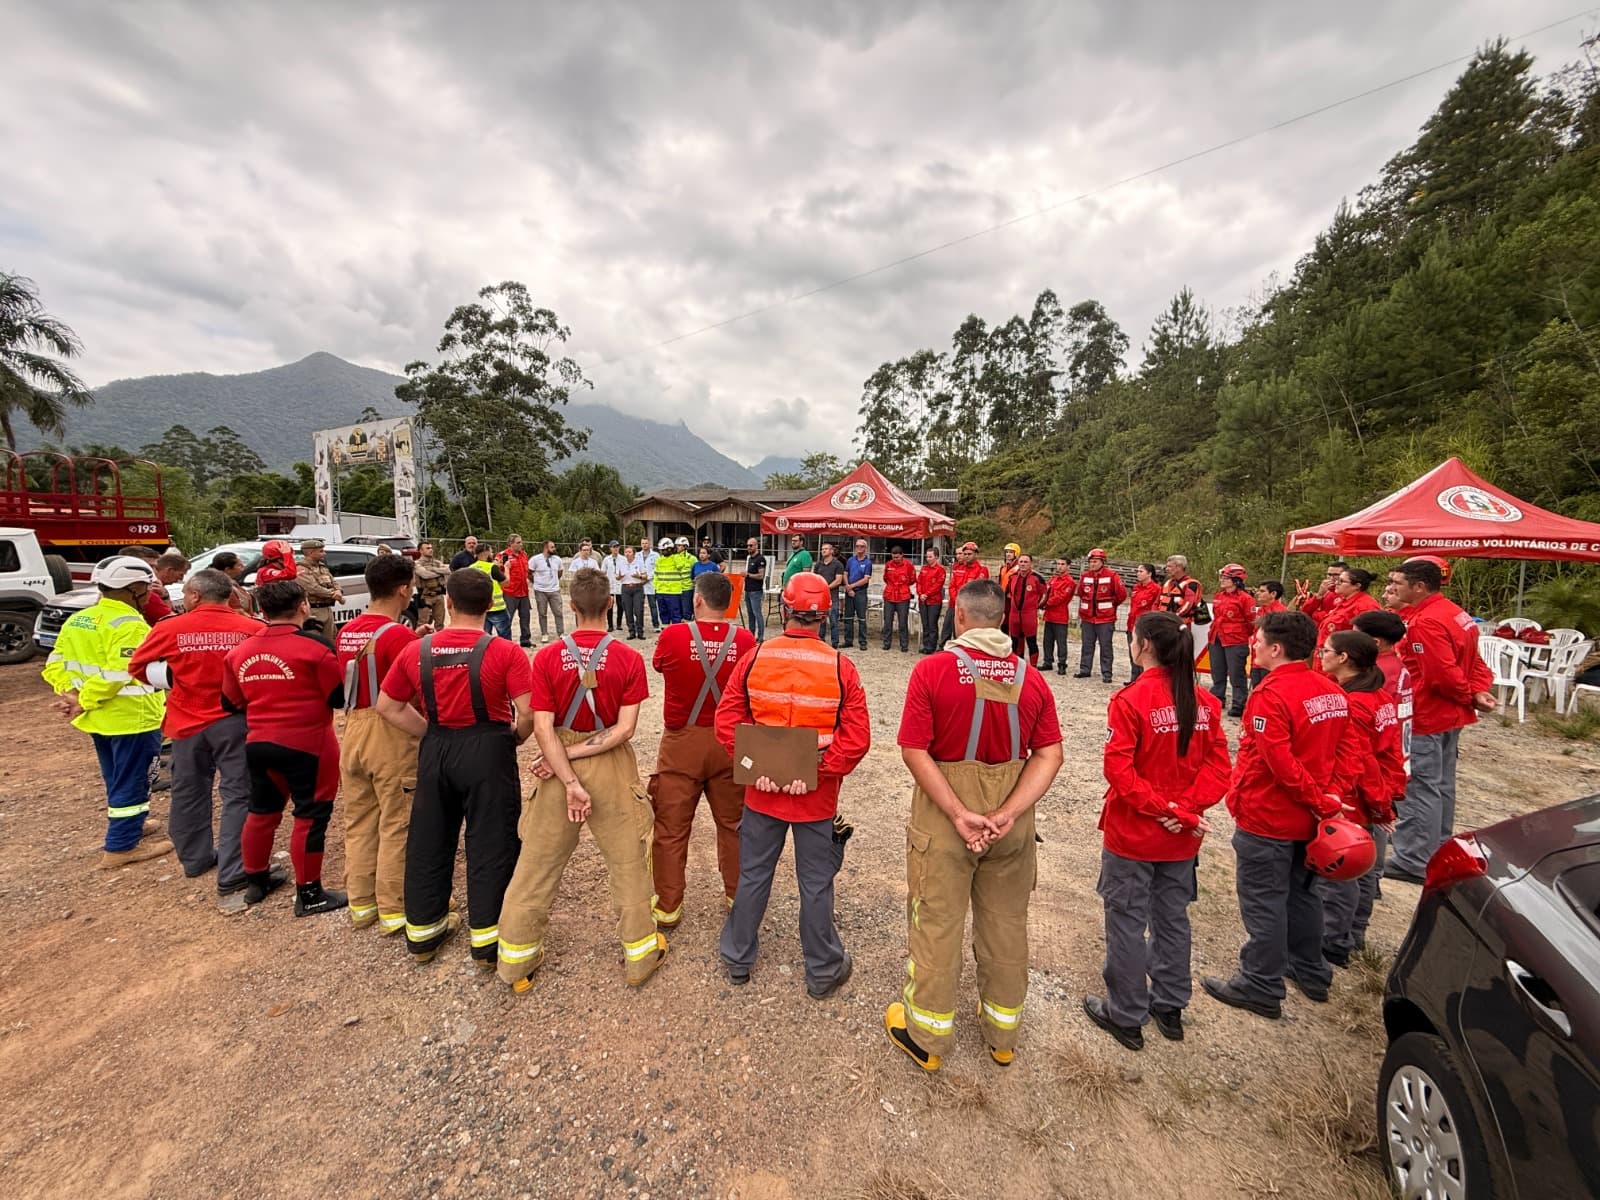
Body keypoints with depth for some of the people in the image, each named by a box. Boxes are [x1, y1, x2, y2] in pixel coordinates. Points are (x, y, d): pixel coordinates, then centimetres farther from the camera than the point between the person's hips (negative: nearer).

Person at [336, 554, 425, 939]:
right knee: (396, 825, 5)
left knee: (358, 822, 17)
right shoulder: (398, 634, -18)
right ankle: (393, 910, 16)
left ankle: (361, 903, 30)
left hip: (353, 730, 8)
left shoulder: (347, 632, 7)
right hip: (390, 734, -8)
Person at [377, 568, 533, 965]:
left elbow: (388, 707, 6)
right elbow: (528, 712, -19)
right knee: (490, 843, 8)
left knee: (429, 840, 19)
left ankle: (422, 931, 36)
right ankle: (486, 939, 19)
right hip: (488, 751, -4)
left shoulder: (417, 651, -1)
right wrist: (515, 739, 0)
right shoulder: (505, 652, -14)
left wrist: (431, 735, 11)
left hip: (435, 752, 4)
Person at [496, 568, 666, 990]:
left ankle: (517, 959, 33)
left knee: (537, 863, 17)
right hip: (612, 769, -1)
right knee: (628, 862, 14)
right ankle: (640, 954, 29)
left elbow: (543, 729, -13)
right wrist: (573, 754, -10)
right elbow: (625, 728, -16)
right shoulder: (629, 659, -12)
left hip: (557, 770, 1)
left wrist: (570, 781, -12)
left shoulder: (547, 658, -9)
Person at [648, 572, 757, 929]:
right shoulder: (745, 640, -11)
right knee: (732, 822, 18)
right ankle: (738, 895, 34)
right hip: (730, 743, 2)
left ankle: (667, 907, 24)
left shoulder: (674, 636, -15)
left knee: (671, 827, 12)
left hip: (682, 744, -2)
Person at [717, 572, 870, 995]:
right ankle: (822, 972, 35)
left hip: (762, 789, 2)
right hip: (818, 796, -1)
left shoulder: (755, 658, -10)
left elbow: (726, 720, -9)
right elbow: (857, 736, -17)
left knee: (753, 875, 20)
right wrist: (819, 771, -13)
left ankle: (738, 958, 40)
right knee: (816, 884, 15)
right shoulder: (841, 667, -14)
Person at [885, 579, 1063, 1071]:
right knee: (1007, 925, 21)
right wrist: (1009, 813, -14)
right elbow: (1050, 755, -8)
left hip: (944, 816, -3)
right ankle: (1003, 1036, 42)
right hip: (1011, 820, 3)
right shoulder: (1031, 678, -5)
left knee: (937, 924, 14)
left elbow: (914, 752, -19)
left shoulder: (932, 670, -16)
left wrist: (958, 813, -18)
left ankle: (925, 1037, 33)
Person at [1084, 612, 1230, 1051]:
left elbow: (1118, 767, -23)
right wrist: (1188, 807, -9)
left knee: (1127, 921, 10)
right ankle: (1170, 1006, 38)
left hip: (1132, 833, -6)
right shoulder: (1204, 702, -2)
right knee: (1172, 917, 22)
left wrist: (1158, 806, -14)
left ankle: (1126, 1015, 24)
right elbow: (1218, 764, -3)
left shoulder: (1130, 700, -20)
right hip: (1182, 838, 6)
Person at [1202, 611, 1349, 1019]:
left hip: (1266, 819, -8)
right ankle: (1311, 972, 39)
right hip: (1309, 818, 8)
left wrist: (1321, 801, -15)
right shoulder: (1333, 692, 3)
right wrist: (1326, 798, 7)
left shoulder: (1270, 696, -24)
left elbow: (1281, 763, -27)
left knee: (1263, 902, 5)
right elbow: (1341, 752, 8)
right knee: (1303, 893, 23)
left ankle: (1261, 988, 18)